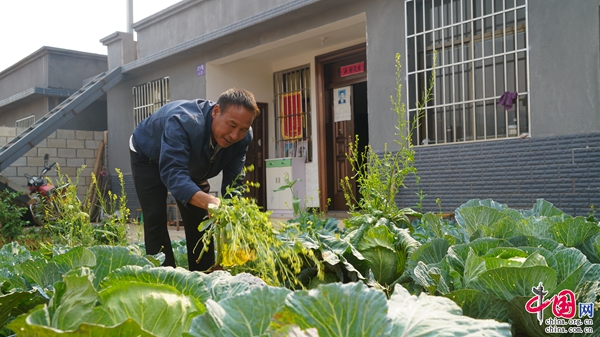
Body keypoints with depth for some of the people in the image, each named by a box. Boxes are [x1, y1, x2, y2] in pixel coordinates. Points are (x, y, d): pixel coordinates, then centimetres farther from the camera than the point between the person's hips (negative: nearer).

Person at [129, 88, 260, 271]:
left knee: (199, 220, 0)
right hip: (149, 158, -4)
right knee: (156, 219, -15)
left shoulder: (243, 137, -28)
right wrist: (208, 201, -70)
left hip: (192, 164, 5)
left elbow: (234, 183, -25)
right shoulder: (183, 122, -45)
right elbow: (172, 173, -54)